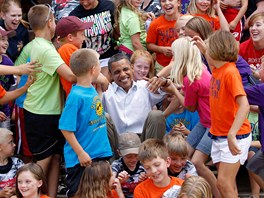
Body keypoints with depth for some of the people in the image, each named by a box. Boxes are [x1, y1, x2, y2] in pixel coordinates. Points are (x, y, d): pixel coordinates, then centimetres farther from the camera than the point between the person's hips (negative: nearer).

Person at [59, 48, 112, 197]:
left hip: (100, 153, 8)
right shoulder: (76, 96, -20)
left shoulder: (92, 90, 3)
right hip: (82, 158, -8)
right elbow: (66, 129, -19)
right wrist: (81, 153, -17)